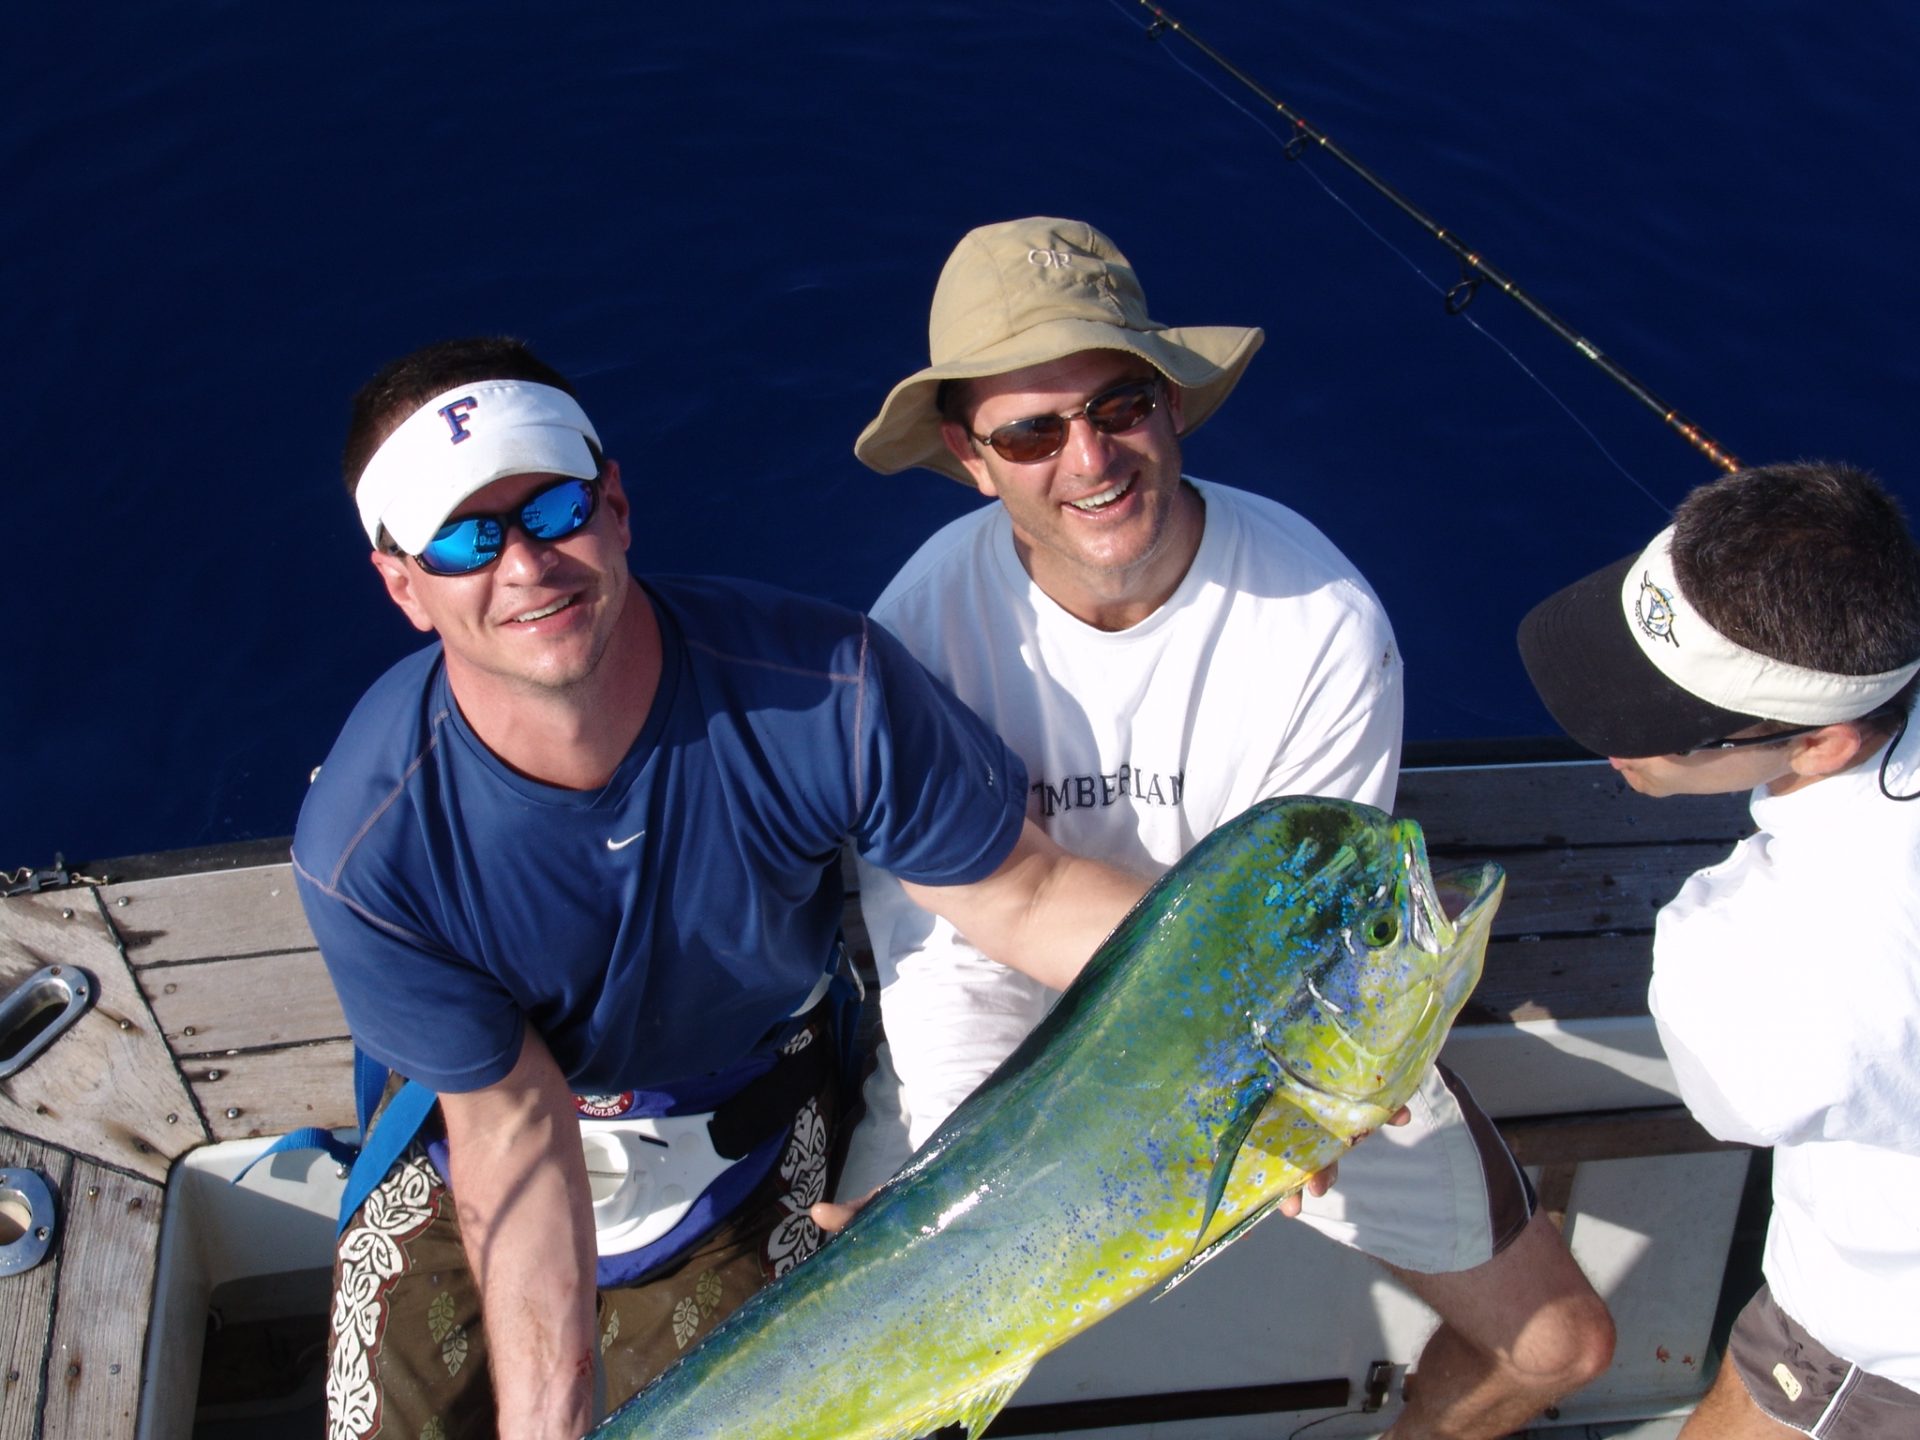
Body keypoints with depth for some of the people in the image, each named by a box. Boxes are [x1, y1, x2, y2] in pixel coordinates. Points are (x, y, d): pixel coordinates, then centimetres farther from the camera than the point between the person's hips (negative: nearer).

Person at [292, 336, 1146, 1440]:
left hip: (750, 1136, 0)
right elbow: (515, 1119, -22)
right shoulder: (364, 851, -29)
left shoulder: (824, 694, -31)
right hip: (483, 1127, 0)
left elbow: (1024, 892, -21)